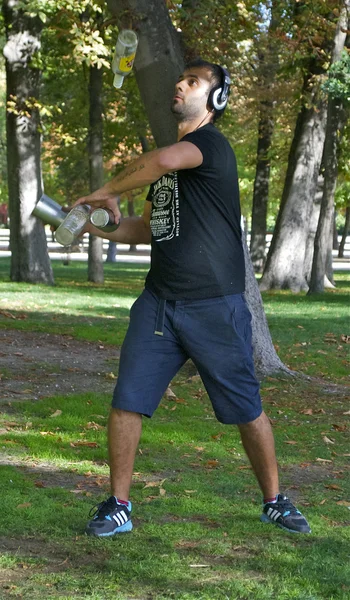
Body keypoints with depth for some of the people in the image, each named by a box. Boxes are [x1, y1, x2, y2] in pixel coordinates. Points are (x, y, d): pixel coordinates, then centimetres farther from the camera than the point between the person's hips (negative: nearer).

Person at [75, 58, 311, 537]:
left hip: (216, 307, -7)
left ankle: (275, 502, 21)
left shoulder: (211, 144, -10)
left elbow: (164, 160, -33)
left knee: (247, 409, 5)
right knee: (126, 403, -2)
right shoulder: (168, 159, 17)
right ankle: (118, 507, 9)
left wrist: (110, 190, -18)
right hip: (159, 303, 7)